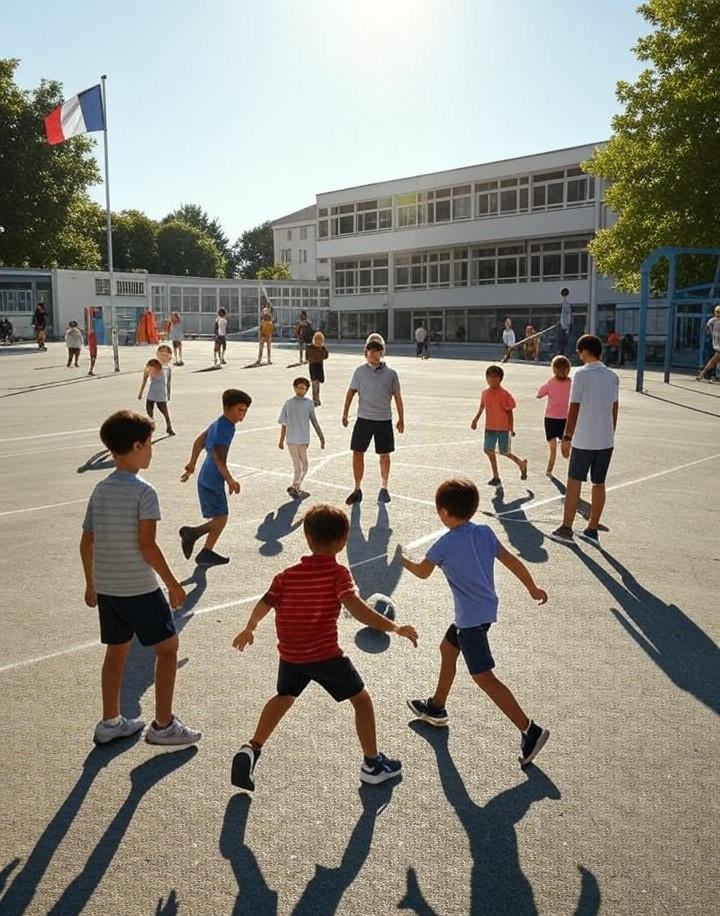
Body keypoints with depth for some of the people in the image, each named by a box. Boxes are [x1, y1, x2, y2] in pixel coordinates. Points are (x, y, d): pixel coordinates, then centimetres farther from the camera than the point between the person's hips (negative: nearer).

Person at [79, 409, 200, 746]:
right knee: (167, 647, 7)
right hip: (139, 588, -7)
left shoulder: (100, 490, 5)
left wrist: (91, 584, 20)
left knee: (116, 650, 19)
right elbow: (147, 546, -20)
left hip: (105, 587, 7)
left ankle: (110, 723, 29)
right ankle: (163, 725, 12)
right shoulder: (144, 491, -17)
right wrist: (173, 585, -11)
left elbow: (86, 543, 9)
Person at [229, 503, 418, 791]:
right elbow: (357, 609, -27)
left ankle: (252, 749, 19)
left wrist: (249, 629, 22)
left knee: (284, 697, 29)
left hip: (290, 654, 5)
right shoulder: (339, 574, -13)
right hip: (325, 654, -4)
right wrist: (394, 628, -24)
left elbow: (264, 604, 4)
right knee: (361, 699, 14)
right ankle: (372, 764, 19)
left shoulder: (288, 575, -1)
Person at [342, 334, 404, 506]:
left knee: (384, 454, 9)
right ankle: (357, 489, 14)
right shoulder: (360, 371, 3)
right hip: (363, 419, 0)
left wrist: (401, 419, 5)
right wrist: (345, 413, 0)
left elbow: (397, 397, 6)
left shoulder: (390, 373, 1)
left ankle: (383, 488, 25)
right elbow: (351, 392, 6)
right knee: (357, 453, 0)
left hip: (384, 420, 0)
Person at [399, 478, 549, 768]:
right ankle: (436, 707, 41)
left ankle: (530, 730, -6)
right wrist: (533, 589, 15)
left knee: (484, 677, -4)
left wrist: (402, 559, 20)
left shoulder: (445, 544, -17)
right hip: (486, 610, 9)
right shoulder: (485, 532, -2)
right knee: (447, 649, 25)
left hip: (471, 618, -9)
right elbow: (513, 562, 2)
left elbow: (422, 572, 1)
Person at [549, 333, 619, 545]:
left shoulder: (581, 374, -11)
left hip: (584, 440, -5)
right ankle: (592, 530, 17)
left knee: (574, 483, 4)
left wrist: (567, 437, -7)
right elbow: (614, 409, 11)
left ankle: (566, 529, 8)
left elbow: (574, 408, -12)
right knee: (599, 484, 11)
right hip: (606, 440, 6)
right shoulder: (612, 376, 7)